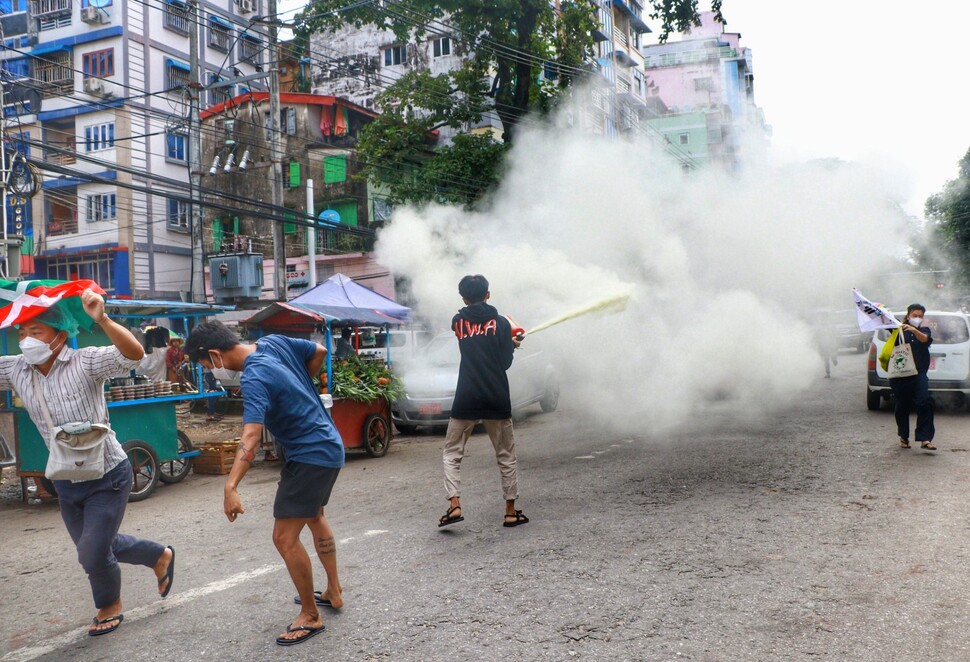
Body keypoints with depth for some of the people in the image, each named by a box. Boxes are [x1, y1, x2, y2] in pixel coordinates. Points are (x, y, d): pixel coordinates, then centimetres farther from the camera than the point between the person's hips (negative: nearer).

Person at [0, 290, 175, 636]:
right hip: (66, 483, 7)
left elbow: (134, 354, -37)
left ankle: (109, 608, 32)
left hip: (108, 478, -7)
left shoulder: (85, 362, -22)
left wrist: (102, 319, -53)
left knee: (92, 553, -1)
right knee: (93, 546, 20)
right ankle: (160, 556, 45)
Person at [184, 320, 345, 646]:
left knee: (285, 538, -6)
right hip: (327, 446, 10)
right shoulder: (274, 342, -3)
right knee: (315, 516, 27)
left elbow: (251, 437, -39)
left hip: (310, 456, -10)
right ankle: (334, 592, 40)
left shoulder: (254, 378, -26)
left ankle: (310, 617, 9)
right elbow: (319, 352, 11)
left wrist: (231, 487, -48)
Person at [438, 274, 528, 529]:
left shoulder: (457, 323, 6)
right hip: (496, 400, 0)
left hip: (466, 400, 1)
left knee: (452, 453, 9)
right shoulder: (501, 323, 0)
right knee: (506, 456, 11)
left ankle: (454, 505, -6)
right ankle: (511, 512, 12)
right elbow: (505, 362, 2)